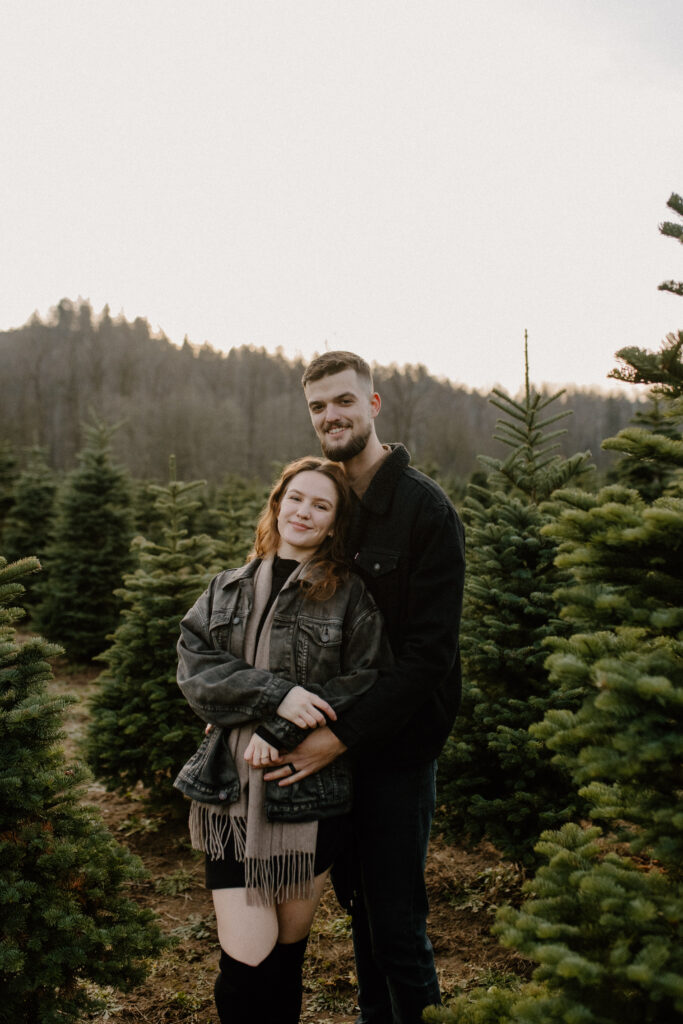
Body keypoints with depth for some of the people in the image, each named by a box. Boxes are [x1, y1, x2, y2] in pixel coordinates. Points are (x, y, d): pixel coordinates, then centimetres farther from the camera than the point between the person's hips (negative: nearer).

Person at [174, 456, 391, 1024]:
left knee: (287, 955, 11)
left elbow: (367, 683, -8)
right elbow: (194, 665, -1)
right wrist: (276, 694, -15)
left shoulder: (349, 595, 1)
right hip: (231, 796, 2)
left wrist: (278, 732, -15)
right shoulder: (228, 589, 11)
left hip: (310, 799, -2)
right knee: (245, 964, -1)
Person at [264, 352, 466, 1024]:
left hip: (396, 742, -6)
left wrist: (343, 736, -23)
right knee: (355, 895, 20)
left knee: (395, 912, 1)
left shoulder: (425, 509, -14)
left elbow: (427, 651, -19)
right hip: (332, 732, 6)